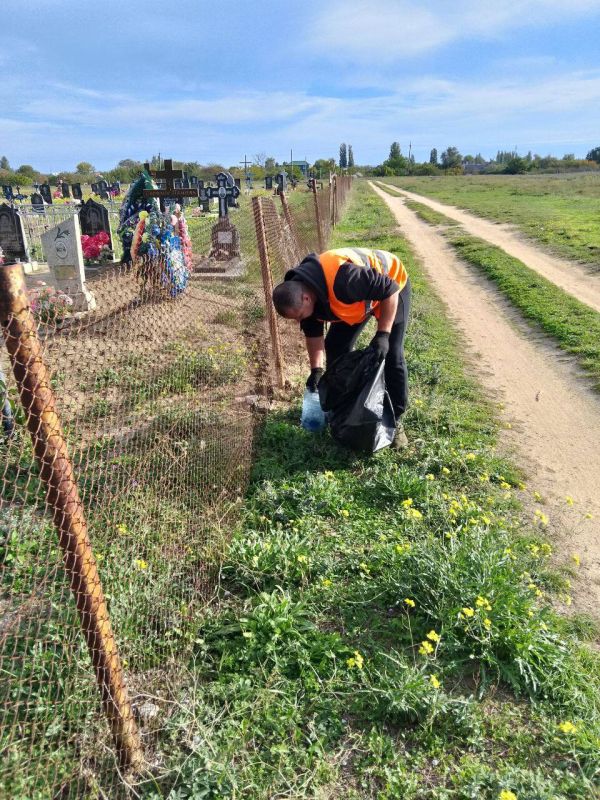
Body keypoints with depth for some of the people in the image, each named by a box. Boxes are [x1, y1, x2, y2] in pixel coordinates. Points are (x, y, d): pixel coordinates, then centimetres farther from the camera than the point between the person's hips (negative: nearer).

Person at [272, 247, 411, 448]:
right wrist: (316, 369, -6)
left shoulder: (342, 279, -44)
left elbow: (389, 290, -33)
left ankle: (395, 419, 1)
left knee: (391, 355, -13)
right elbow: (313, 332, -3)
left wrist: (382, 334, -35)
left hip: (390, 283, -7)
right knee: (335, 346, 3)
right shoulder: (298, 290, -18)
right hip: (357, 295, 7)